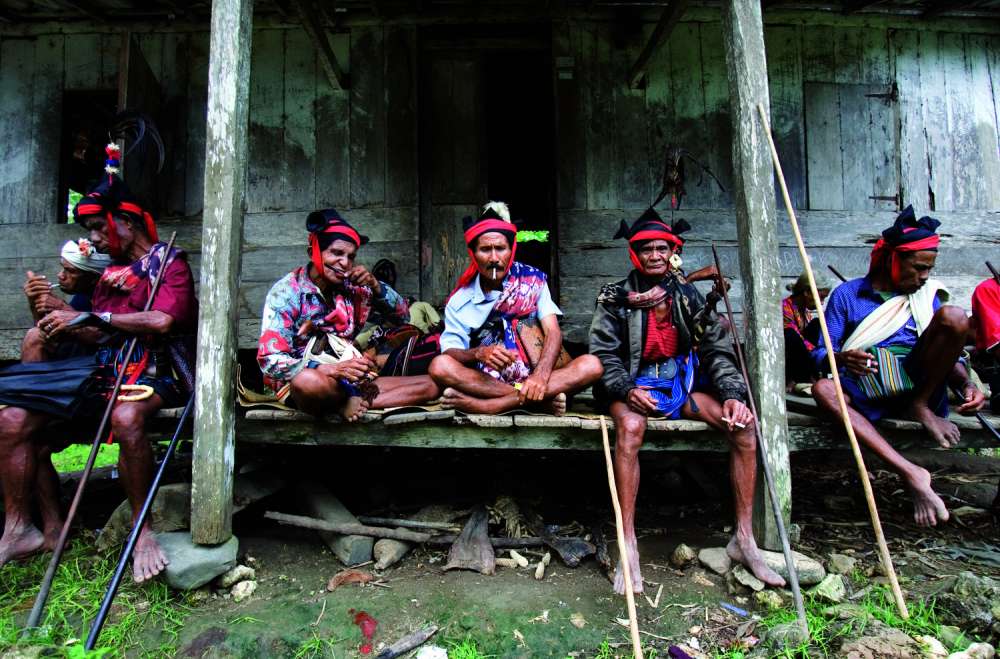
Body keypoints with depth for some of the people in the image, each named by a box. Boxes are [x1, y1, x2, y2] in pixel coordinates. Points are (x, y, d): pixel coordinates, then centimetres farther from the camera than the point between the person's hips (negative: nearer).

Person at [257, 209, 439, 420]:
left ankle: (348, 403, -19)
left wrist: (375, 286, -8)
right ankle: (358, 397, -11)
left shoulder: (351, 287, 5)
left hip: (349, 379, 5)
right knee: (310, 381, -41)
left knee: (429, 386, -8)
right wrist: (332, 369, -30)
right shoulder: (287, 291, -9)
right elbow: (270, 361, -17)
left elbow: (403, 315, 11)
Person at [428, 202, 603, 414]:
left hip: (532, 379, 1)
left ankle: (486, 405, -32)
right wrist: (479, 353, -29)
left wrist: (540, 376, -28)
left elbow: (553, 331, -9)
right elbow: (449, 353, -6)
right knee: (439, 366, -28)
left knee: (591, 366, -25)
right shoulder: (459, 301, 3)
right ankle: (540, 400, -27)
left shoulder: (531, 280, 3)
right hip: (486, 381, 0)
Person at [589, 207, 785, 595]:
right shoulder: (616, 298, 1)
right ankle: (628, 547, -29)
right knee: (630, 426, -37)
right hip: (633, 385, -3)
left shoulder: (689, 297, 8)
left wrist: (732, 394, -13)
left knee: (743, 424, -19)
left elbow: (717, 350, 4)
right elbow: (603, 353, -6)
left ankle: (744, 539, -8)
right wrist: (627, 390, -23)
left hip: (682, 382, 4)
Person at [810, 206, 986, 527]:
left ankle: (921, 408, -10)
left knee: (953, 317, -18)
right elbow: (821, 354, -2)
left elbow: (949, 352, 13)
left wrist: (966, 383, -10)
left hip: (919, 383, 2)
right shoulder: (847, 294, 5)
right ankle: (909, 472, -43)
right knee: (822, 389, -36)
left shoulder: (926, 295, 15)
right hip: (866, 392, -1)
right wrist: (842, 360, -27)